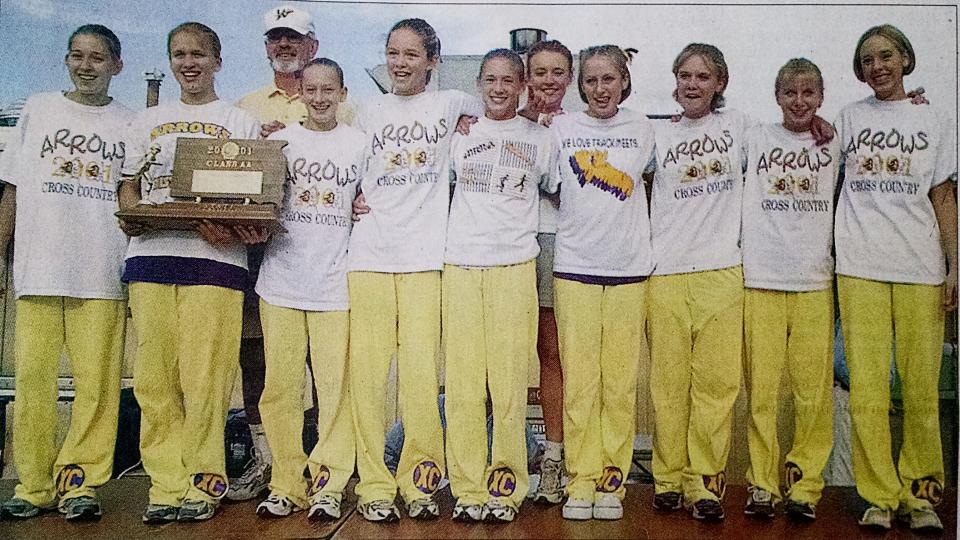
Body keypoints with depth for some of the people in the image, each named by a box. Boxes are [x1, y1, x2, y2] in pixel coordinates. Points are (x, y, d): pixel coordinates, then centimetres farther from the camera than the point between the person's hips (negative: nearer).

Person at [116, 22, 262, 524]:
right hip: (150, 253, 3)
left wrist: (232, 228, -13)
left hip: (215, 257, -3)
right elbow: (129, 186, 21)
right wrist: (130, 215, -2)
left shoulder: (240, 121, 13)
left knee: (206, 375, -7)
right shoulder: (148, 120, 23)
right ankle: (166, 483, 7)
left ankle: (203, 483, 3)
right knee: (154, 375, -1)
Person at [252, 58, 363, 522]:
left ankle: (327, 487, 7)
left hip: (335, 283, -1)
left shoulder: (359, 143, 10)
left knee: (336, 387, -3)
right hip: (281, 280, 1)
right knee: (280, 386, 3)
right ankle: (285, 484, 14)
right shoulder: (279, 140, 12)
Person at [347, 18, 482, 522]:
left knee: (420, 370, -8)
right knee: (367, 370, -4)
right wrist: (356, 198, 7)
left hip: (425, 255, -2)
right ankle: (374, 484, 5)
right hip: (369, 252, 2)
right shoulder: (368, 111, 19)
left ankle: (420, 482, 5)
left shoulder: (451, 104, 12)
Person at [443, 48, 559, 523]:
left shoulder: (540, 139, 12)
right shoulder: (459, 133, 15)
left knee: (509, 380, -4)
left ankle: (506, 489, 6)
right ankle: (467, 489, 8)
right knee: (463, 380, 0)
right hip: (460, 265, 2)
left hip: (514, 266, -1)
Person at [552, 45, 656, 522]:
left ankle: (612, 480, 12)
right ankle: (581, 480, 8)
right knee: (578, 379, -1)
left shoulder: (641, 128, 10)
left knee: (620, 380, 2)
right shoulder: (561, 128, 7)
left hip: (628, 268, 1)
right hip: (574, 267, -1)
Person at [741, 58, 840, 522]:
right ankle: (762, 483, 9)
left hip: (814, 281, 1)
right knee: (761, 389, -1)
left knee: (814, 391, -1)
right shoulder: (755, 139, 10)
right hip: (759, 278, -1)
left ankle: (804, 484, 10)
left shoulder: (834, 147, 14)